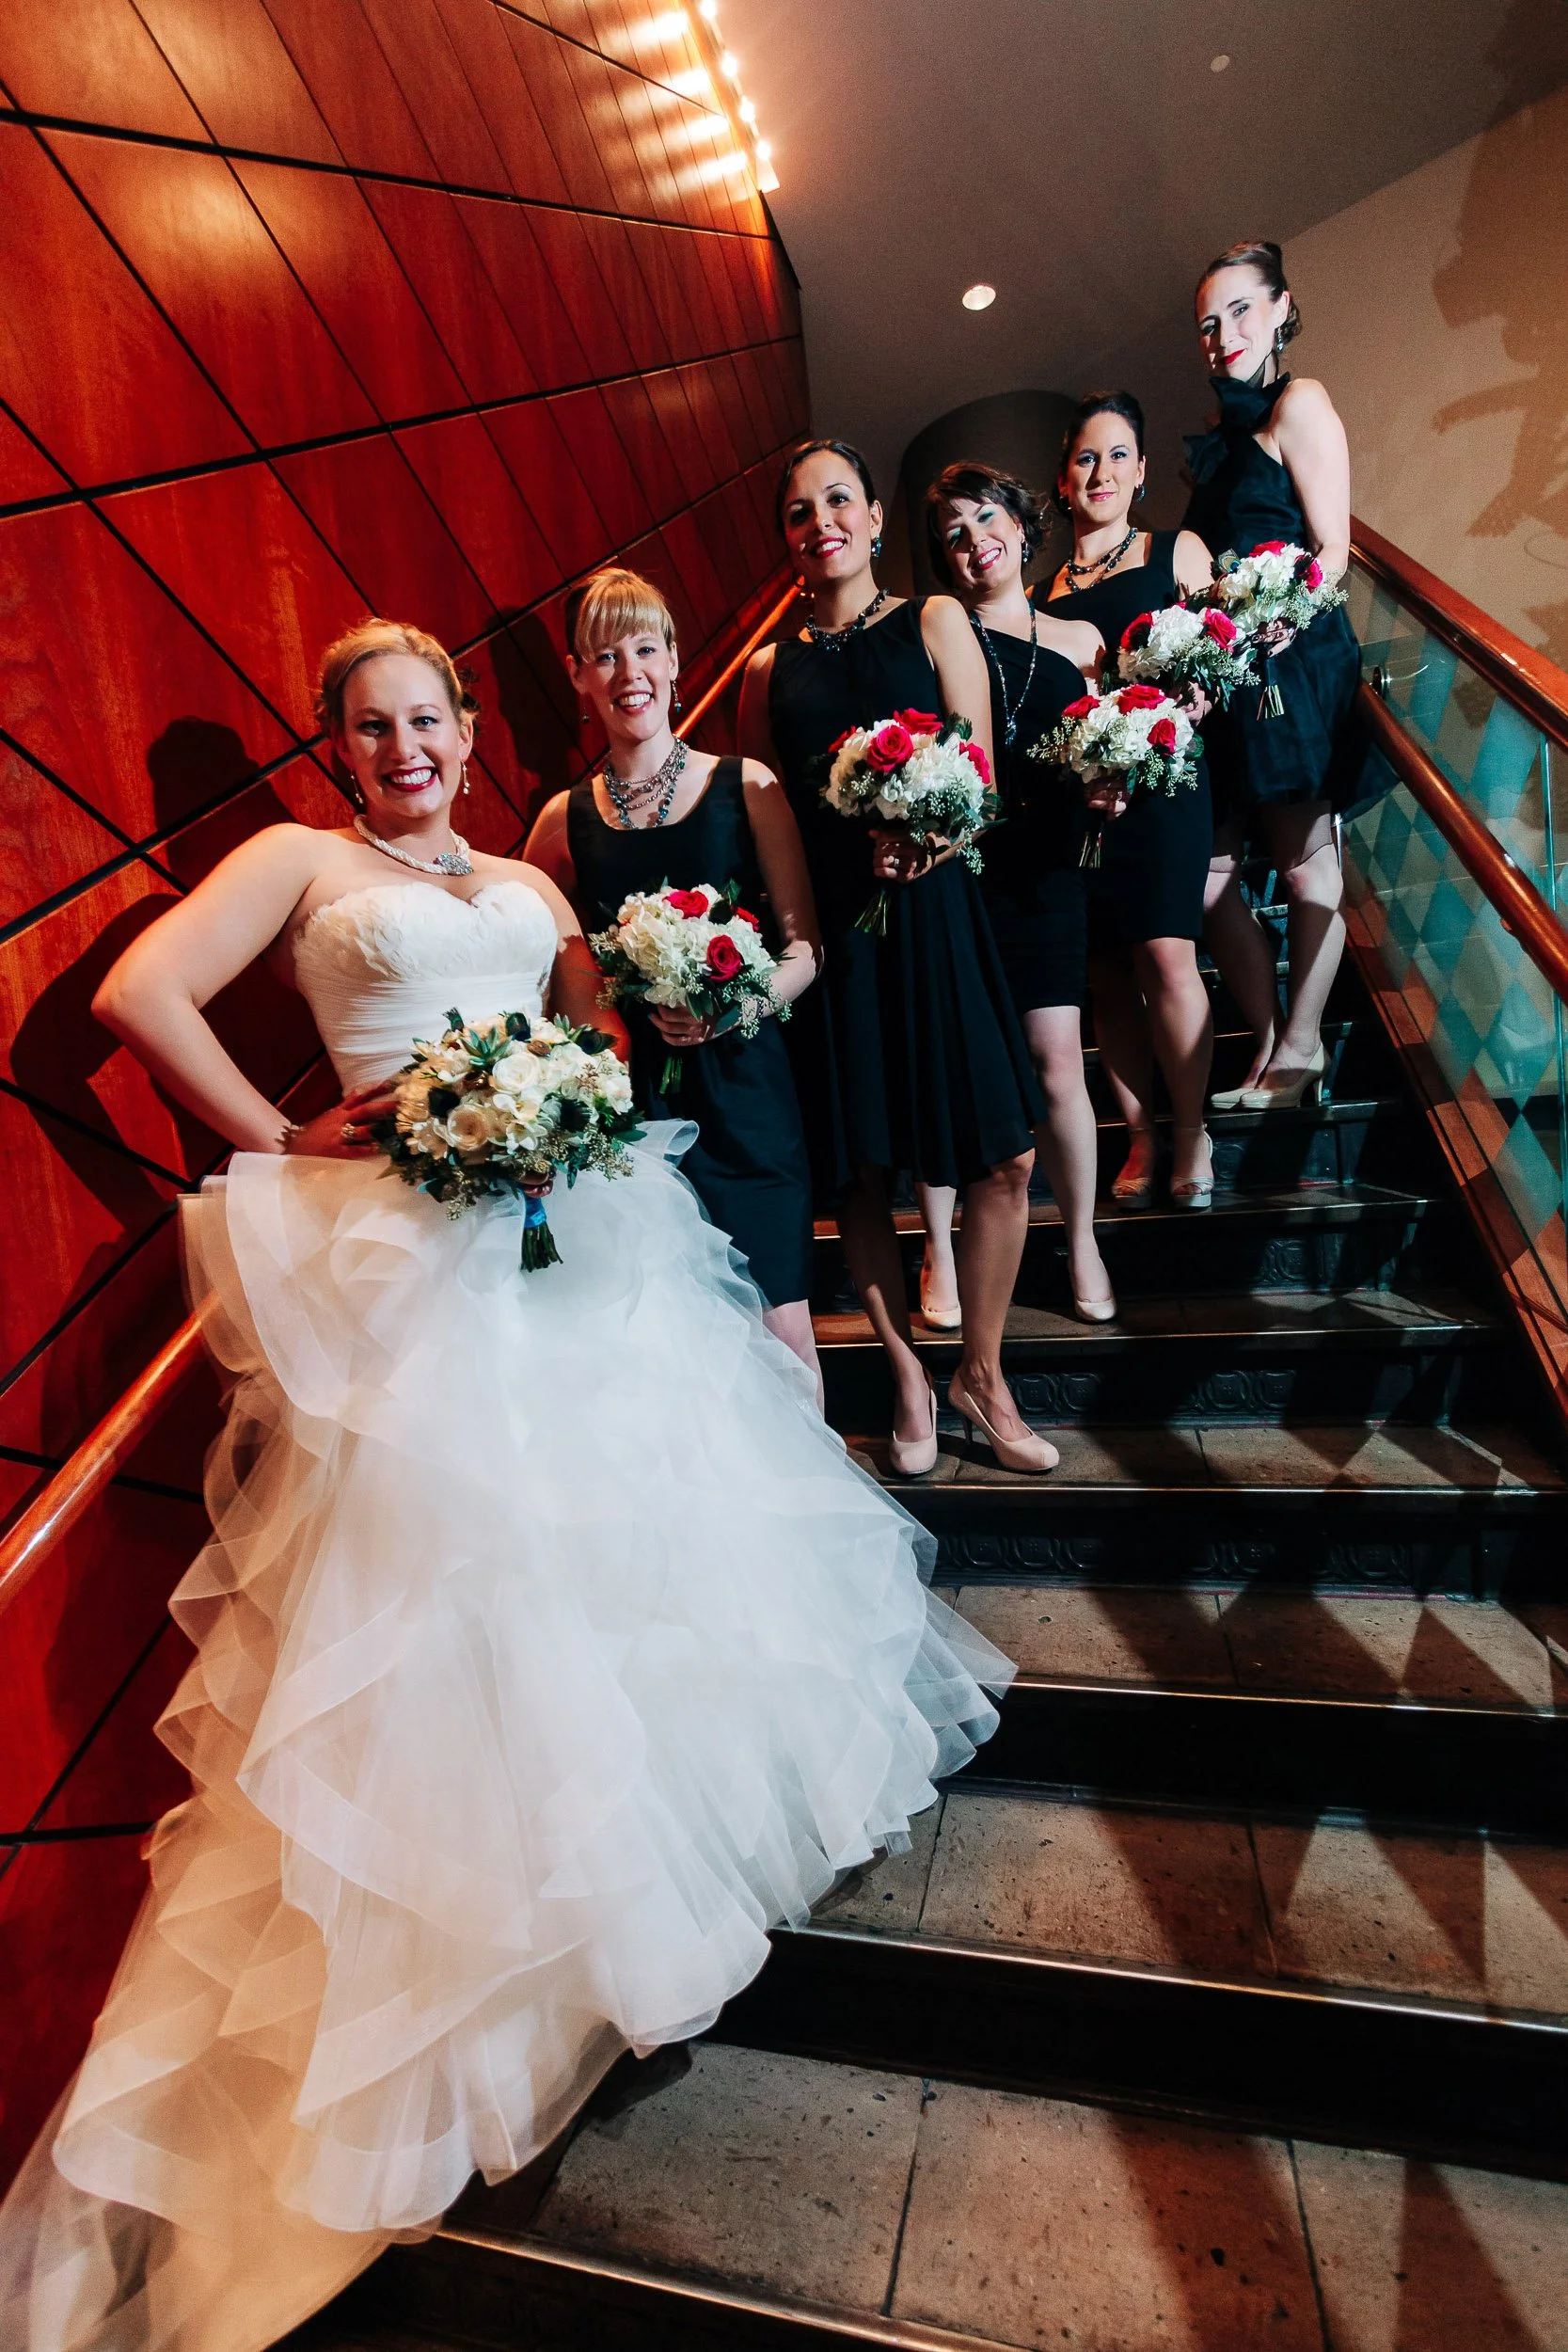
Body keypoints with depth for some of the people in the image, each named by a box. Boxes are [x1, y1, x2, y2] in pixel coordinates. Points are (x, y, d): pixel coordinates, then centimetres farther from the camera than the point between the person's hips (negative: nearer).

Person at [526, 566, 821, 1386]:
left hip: (741, 1079, -1)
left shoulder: (745, 788, 5)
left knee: (782, 1328, 0)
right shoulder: (565, 819, 9)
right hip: (630, 1090, 2)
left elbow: (804, 944, 2)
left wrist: (736, 1007, -16)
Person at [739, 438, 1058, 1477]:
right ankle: (907, 1375, 23)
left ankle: (981, 1374, 18)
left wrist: (920, 839, -20)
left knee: (1003, 1157, -4)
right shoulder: (770, 669, 14)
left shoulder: (934, 622, 10)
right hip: (823, 924, 1)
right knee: (857, 1169, 3)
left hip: (932, 912, -1)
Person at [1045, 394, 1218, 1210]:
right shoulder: (1043, 586, 16)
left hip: (1161, 779, -2)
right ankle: (1140, 1138, 12)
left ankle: (1191, 1135, 2)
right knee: (1104, 969, 0)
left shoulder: (1177, 552, 13)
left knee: (1165, 954, -14)